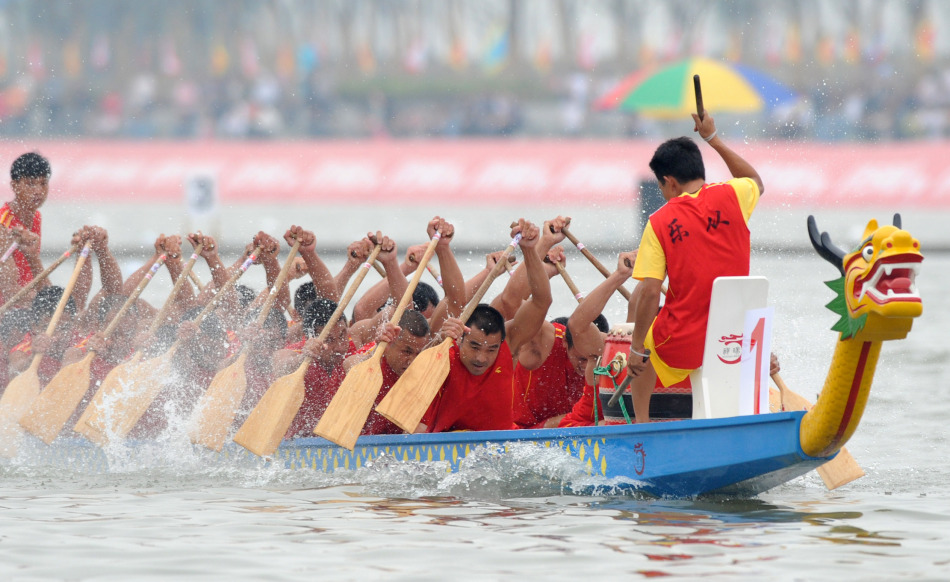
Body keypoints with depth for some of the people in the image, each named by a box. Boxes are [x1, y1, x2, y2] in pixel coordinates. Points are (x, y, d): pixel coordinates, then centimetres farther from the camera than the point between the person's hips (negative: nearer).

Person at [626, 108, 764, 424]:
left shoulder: (660, 222, -10)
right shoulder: (731, 197, -3)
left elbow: (649, 293, -14)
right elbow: (756, 182, 24)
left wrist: (637, 347, -6)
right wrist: (713, 138, 28)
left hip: (683, 344, -3)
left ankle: (641, 420, 26)